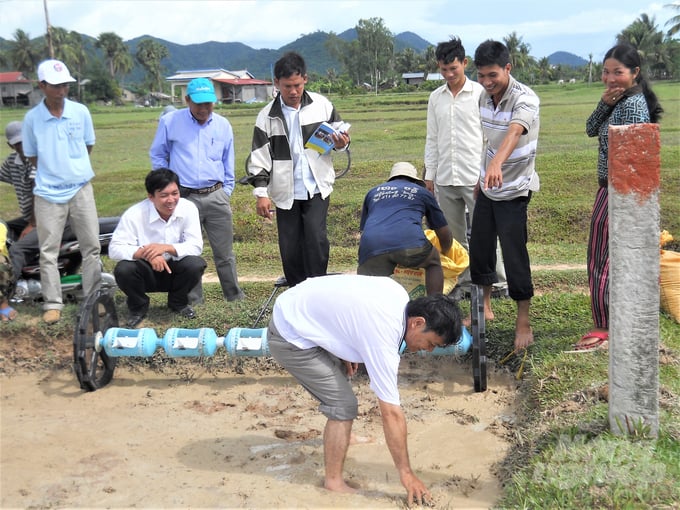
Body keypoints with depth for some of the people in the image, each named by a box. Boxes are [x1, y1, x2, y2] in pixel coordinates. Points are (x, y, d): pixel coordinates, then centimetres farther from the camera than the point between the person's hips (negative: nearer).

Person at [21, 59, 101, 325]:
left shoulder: (81, 112, -2)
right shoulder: (32, 118, -5)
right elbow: (32, 157, 4)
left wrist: (73, 168, 10)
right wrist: (53, 173, 4)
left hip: (81, 189, 1)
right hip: (48, 193, -1)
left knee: (91, 246, 6)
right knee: (48, 251, 3)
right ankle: (52, 303, 13)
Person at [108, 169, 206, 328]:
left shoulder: (188, 208, -16)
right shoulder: (134, 214, -20)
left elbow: (196, 246, -19)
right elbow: (115, 249, -24)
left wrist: (166, 248, -36)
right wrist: (145, 253, -41)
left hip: (175, 270, 1)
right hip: (147, 271, -1)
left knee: (196, 264, -29)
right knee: (123, 270, -31)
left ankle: (178, 302, 4)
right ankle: (138, 306, 3)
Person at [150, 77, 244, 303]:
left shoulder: (223, 125, 8)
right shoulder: (170, 121, 1)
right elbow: (157, 156, 10)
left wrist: (226, 193, 11)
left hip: (216, 196, 2)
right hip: (184, 197, -1)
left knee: (225, 253, 5)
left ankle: (236, 298, 15)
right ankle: (193, 302, 14)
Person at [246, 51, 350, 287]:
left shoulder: (322, 105, 0)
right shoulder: (267, 116, 0)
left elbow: (338, 133, 11)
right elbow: (259, 157, 1)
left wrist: (340, 143, -13)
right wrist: (261, 192, -6)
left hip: (317, 188, -1)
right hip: (285, 192, 1)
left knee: (316, 238, -13)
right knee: (290, 248, 6)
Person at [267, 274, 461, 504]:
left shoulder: (398, 294, -5)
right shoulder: (383, 336, -28)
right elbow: (391, 412, -24)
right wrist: (406, 473, -16)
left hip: (297, 307, 10)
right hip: (290, 337, -10)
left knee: (341, 374, 29)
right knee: (343, 405, -10)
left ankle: (339, 437, 51)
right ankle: (334, 482, 5)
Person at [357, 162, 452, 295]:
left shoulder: (373, 192, 35)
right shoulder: (422, 192, 30)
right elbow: (444, 233, 35)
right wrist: (445, 252, 56)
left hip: (371, 248, 1)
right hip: (409, 243, -1)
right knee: (433, 262, 27)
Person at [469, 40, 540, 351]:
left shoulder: (525, 99, -22)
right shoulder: (484, 97, 0)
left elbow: (514, 132, -42)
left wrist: (497, 163, -60)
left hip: (513, 190, -7)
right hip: (488, 186, 7)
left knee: (514, 256, -5)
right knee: (479, 249, 15)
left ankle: (523, 322, 10)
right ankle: (485, 306, 34)